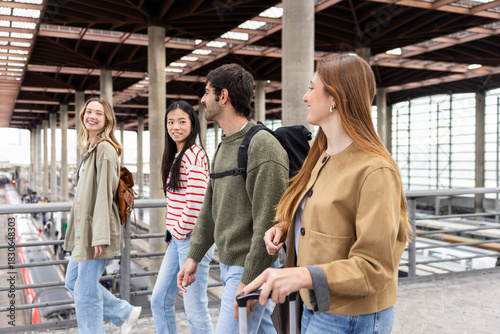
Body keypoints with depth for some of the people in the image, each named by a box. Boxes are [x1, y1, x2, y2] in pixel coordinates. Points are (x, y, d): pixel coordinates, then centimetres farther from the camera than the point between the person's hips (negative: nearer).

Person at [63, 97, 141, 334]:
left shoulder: (105, 149, -15)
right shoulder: (91, 147, 15)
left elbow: (104, 195, -21)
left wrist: (100, 236, -23)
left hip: (96, 229, -11)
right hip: (84, 228, 11)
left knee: (86, 293, -1)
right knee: (73, 281, 20)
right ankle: (125, 313, 28)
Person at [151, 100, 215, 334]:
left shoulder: (194, 155, -14)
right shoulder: (175, 156, 16)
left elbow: (196, 201, -22)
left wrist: (180, 231, -11)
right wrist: (172, 231, 13)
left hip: (192, 238, -10)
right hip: (177, 238, 10)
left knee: (195, 309, -1)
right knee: (159, 300, 16)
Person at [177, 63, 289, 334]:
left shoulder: (263, 146, -17)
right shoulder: (223, 147, 14)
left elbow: (268, 222, -21)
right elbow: (210, 208, 18)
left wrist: (249, 281, -21)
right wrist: (194, 256, 15)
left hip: (251, 269, -9)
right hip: (227, 264, 9)